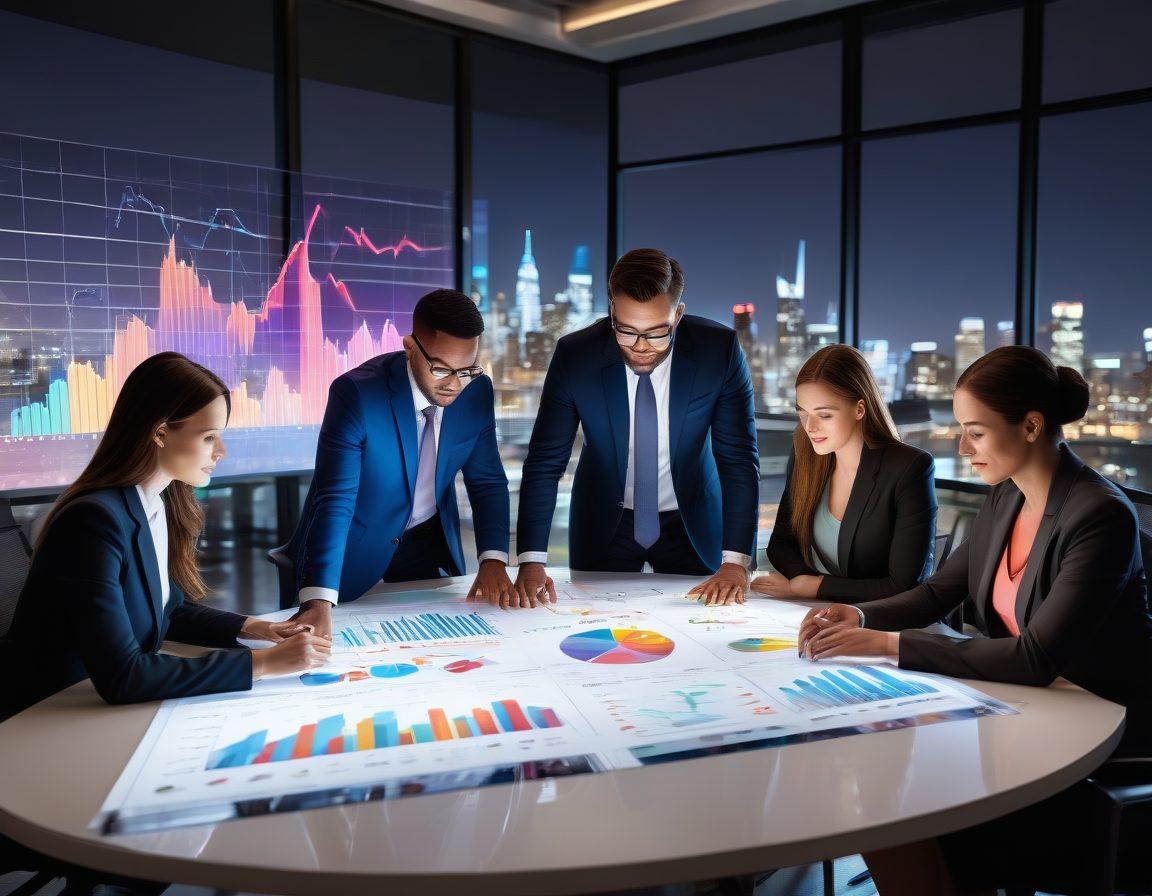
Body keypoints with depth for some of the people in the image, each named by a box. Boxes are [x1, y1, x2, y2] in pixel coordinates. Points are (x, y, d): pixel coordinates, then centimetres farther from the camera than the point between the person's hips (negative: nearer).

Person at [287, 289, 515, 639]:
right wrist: (319, 602, -45)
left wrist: (493, 561, -19)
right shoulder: (356, 393, -28)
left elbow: (487, 482, -5)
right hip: (354, 547, -4)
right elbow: (334, 501, -34)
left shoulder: (477, 390, -13)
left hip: (429, 543, 4)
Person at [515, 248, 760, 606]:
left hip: (691, 522, 0)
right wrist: (531, 561, -27)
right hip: (604, 524, 0)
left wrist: (735, 561, -27)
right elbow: (545, 461, -17)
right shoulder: (574, 355, -20)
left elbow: (739, 459, -18)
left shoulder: (720, 349, -20)